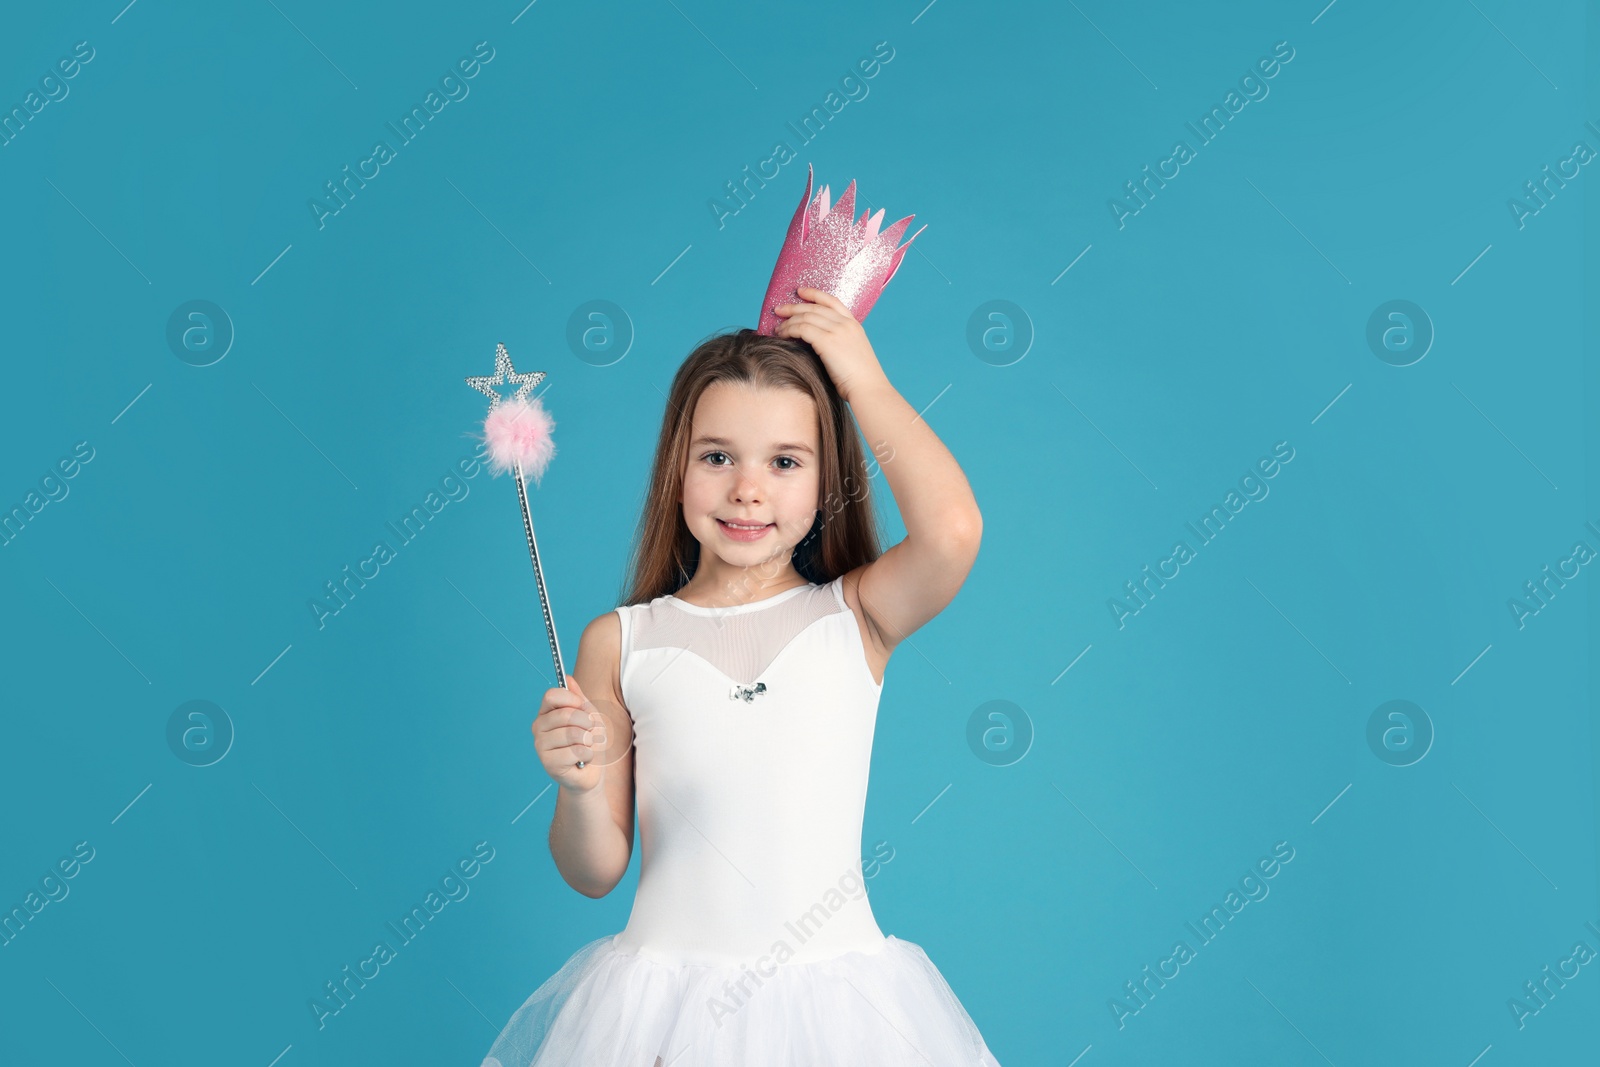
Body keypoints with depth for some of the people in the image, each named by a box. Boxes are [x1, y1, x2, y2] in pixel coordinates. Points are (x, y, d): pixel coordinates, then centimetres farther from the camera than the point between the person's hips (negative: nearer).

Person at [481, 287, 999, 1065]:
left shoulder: (857, 614, -2)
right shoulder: (619, 642, -2)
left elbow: (952, 530, -25)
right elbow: (594, 875, 2)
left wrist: (865, 380, -12)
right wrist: (581, 789, -20)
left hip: (832, 994, 0)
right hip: (658, 1000, 1)